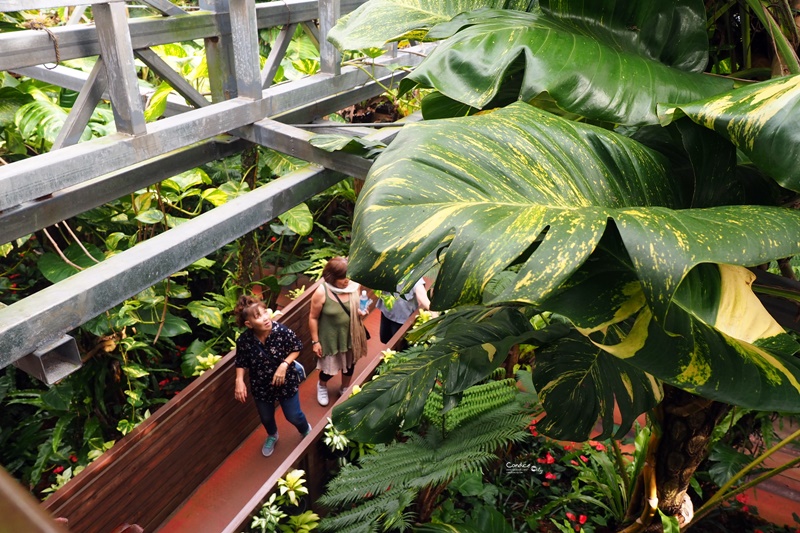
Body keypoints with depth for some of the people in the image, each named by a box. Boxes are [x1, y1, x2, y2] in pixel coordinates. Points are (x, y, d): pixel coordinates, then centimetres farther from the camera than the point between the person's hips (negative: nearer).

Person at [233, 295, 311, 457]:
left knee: (293, 416, 16)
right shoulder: (243, 340, -24)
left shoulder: (282, 331, -28)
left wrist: (284, 365, -23)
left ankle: (306, 431, 54)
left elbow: (297, 348, -10)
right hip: (261, 386, 2)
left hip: (286, 381, -2)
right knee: (266, 417, 26)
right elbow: (241, 363, -6)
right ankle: (272, 436, 63)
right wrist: (239, 380, -21)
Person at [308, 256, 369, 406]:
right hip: (331, 338, -4)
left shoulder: (354, 287, -13)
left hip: (351, 336, 4)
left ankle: (345, 389, 53)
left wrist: (361, 313, -15)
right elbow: (313, 317, -14)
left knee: (349, 364, 23)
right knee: (329, 368, 13)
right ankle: (321, 386, 50)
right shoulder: (321, 292, -25)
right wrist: (315, 341, -11)